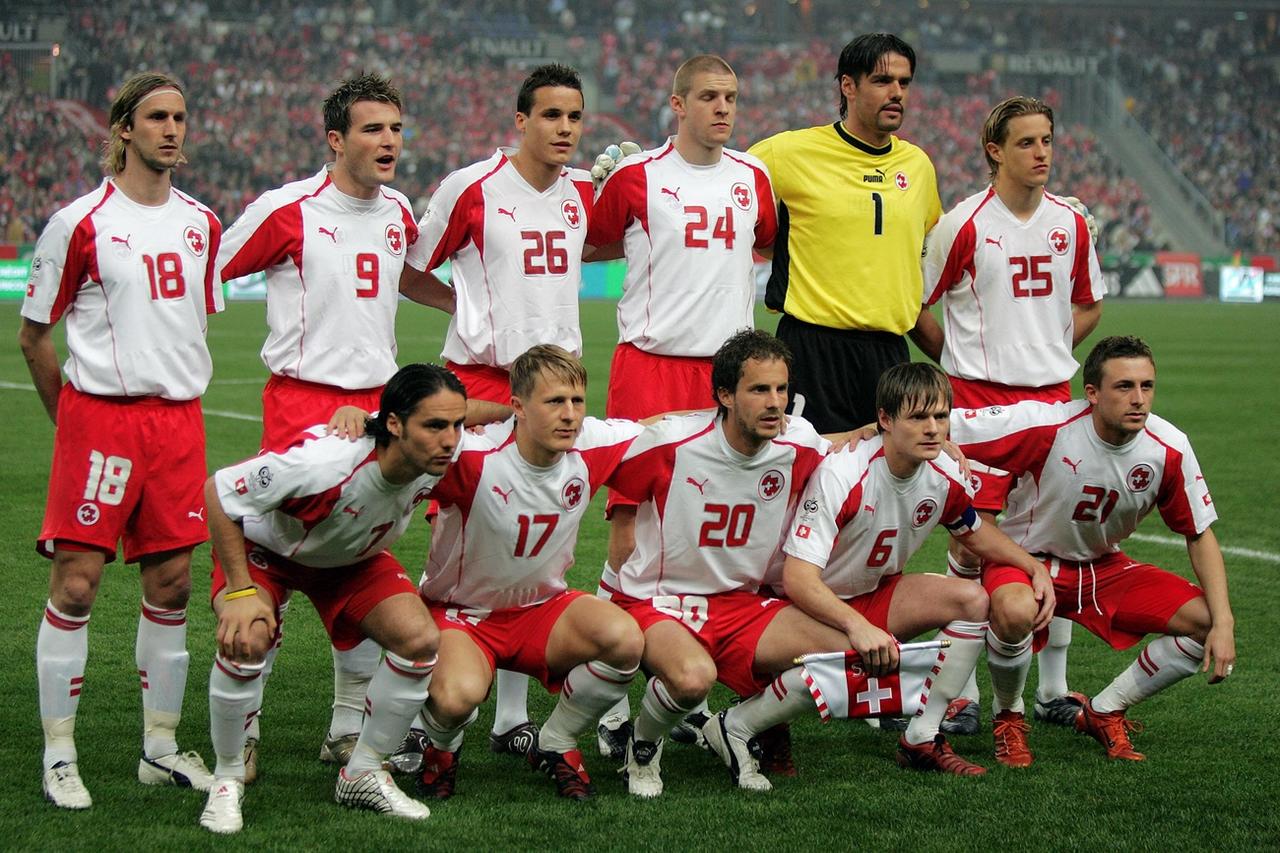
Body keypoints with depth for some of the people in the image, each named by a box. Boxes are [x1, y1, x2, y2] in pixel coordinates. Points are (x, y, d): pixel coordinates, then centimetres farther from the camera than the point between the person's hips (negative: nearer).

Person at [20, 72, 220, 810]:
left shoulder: (202, 223, 10)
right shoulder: (81, 223, -6)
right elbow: (35, 334, 1)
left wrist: (181, 394, 17)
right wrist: (71, 417, 6)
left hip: (178, 418, 5)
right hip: (100, 415, -5)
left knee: (172, 583, 7)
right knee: (76, 584, -5)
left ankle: (162, 747, 18)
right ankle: (60, 755, 2)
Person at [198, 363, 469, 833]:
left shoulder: (445, 451, -28)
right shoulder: (322, 461, -45)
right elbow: (218, 491, -32)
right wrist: (241, 591, -31)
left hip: (353, 557, 5)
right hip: (265, 546, -5)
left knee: (421, 639, -15)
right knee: (245, 641, -32)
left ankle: (363, 774, 6)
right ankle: (227, 780, -7)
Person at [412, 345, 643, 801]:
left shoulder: (592, 447, -13)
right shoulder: (473, 457, -27)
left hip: (542, 608, 4)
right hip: (459, 610, -4)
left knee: (624, 640, -27)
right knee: (458, 696, -36)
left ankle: (555, 745, 2)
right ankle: (441, 746, 6)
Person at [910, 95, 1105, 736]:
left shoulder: (1070, 223, 7)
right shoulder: (964, 224, -7)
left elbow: (1088, 304, 22)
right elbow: (913, 308, 1)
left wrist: (1049, 350, 11)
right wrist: (960, 362, 4)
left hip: (1051, 396, 4)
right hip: (978, 397, -4)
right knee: (972, 539, -7)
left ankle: (1053, 690, 15)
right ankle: (961, 691, 0)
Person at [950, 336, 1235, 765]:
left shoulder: (1169, 449, -15)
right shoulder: (1045, 426, -28)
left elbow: (1200, 535, -3)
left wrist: (1223, 623, -11)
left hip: (1104, 568, 5)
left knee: (1206, 623, -14)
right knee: (1014, 612, -40)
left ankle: (1102, 712, 8)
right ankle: (1009, 717, -6)